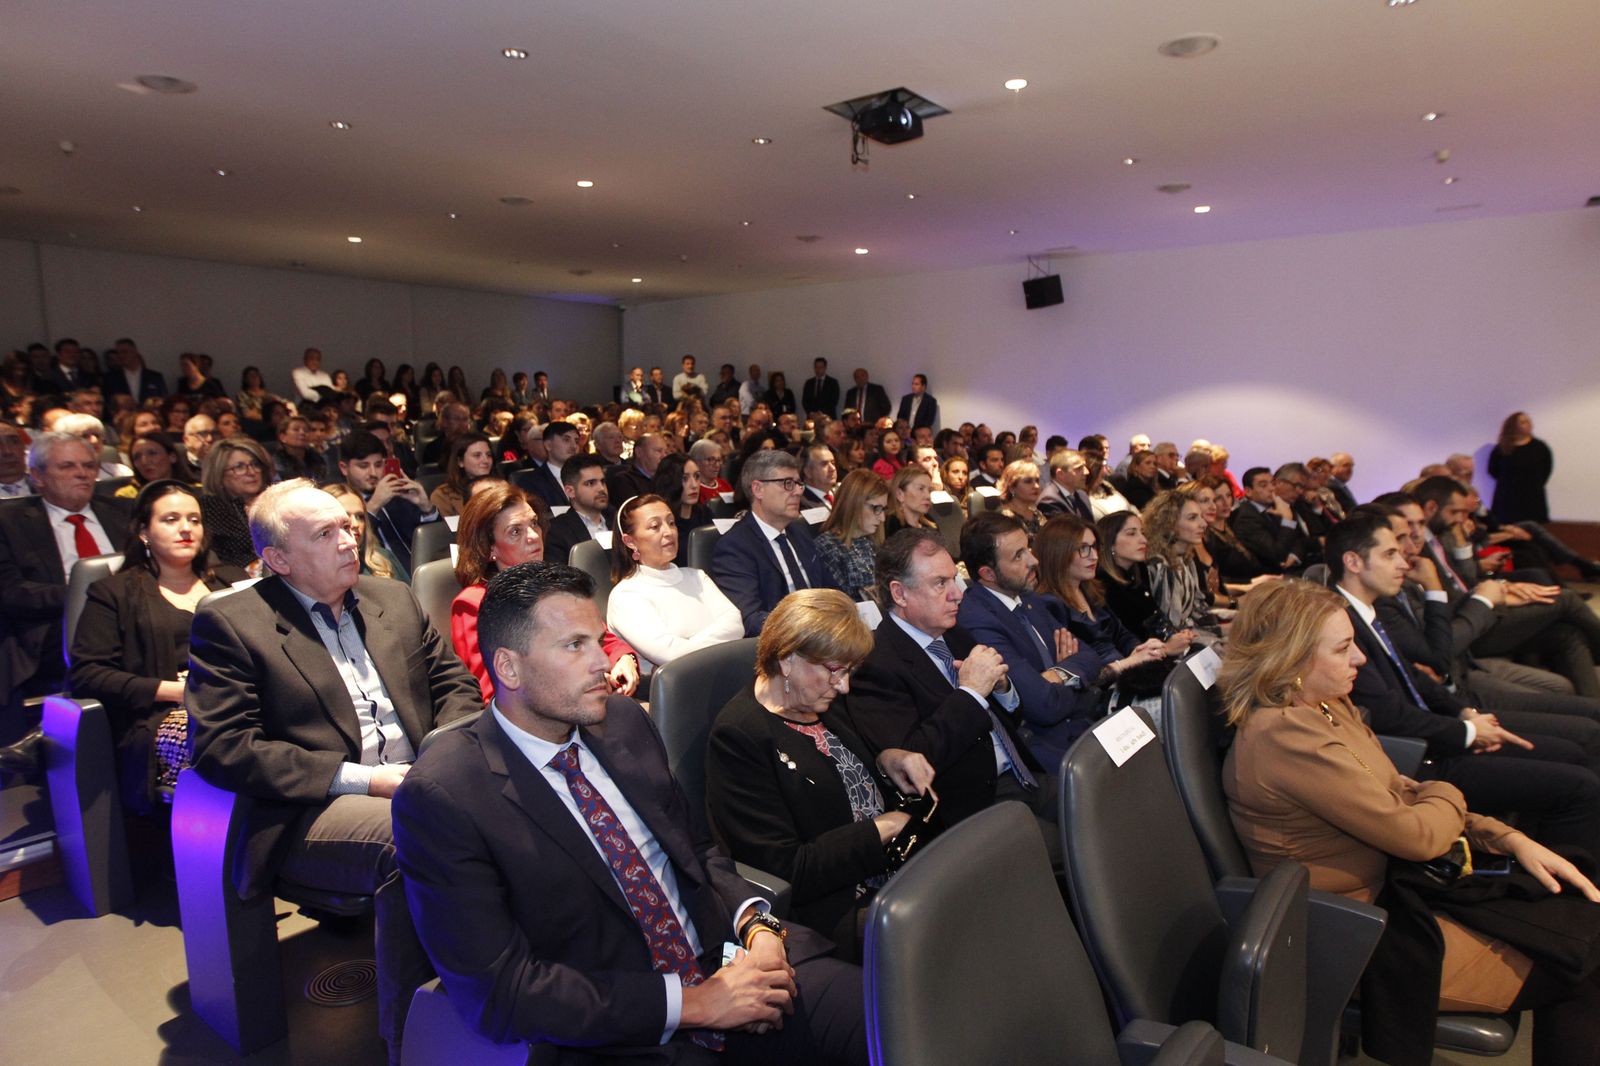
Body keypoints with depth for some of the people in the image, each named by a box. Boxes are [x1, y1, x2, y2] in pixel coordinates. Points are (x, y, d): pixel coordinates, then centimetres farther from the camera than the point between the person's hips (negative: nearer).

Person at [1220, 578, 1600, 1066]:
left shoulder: (1329, 706, 2)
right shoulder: (1281, 735, -30)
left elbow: (1400, 792, 8)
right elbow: (1415, 835, -23)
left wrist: (1514, 839, -2)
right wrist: (1447, 795, -2)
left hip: (1385, 887, 9)